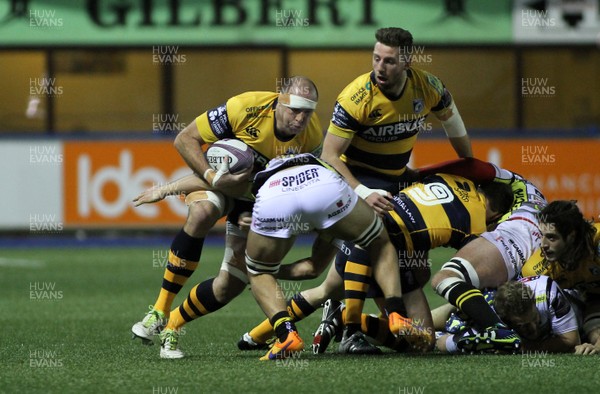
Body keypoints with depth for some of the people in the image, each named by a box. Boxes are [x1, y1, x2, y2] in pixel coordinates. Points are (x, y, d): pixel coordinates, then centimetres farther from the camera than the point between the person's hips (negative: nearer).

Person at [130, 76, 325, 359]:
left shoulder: (312, 137, -21)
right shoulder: (245, 107, -31)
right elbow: (184, 139, -22)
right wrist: (213, 177, -34)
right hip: (218, 176, -3)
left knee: (230, 286, -8)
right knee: (202, 213, -39)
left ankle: (170, 327, 18)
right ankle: (159, 312, -32)